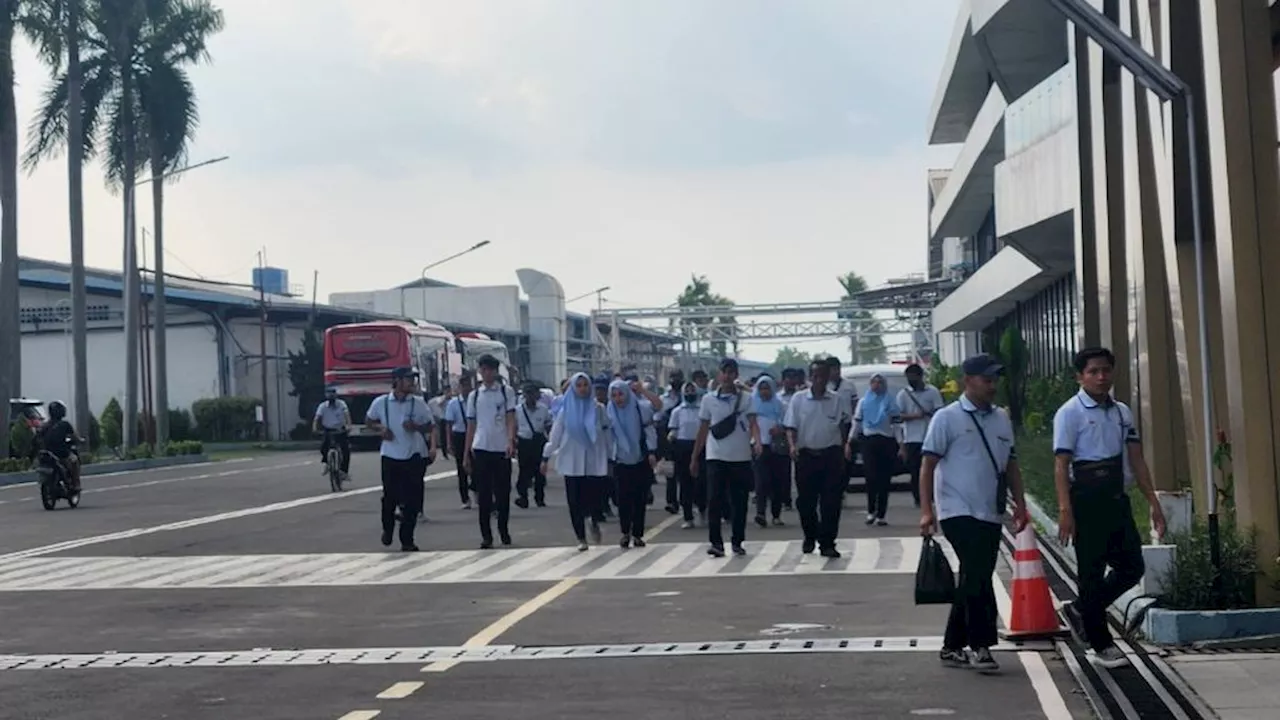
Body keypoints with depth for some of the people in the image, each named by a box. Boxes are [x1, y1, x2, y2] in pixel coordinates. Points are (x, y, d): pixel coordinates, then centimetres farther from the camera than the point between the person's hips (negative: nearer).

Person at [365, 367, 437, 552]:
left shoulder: (418, 403, -3)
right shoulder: (381, 402, -4)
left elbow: (429, 427, 5)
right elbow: (368, 421, 12)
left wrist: (416, 426, -15)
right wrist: (380, 428, -8)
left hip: (414, 456, 0)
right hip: (390, 456, 0)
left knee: (412, 500, -1)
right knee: (389, 497, 7)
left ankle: (407, 540, 8)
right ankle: (387, 529, 35)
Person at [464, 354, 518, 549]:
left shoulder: (506, 392, 3)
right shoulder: (474, 395, 9)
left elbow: (510, 419, -4)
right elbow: (471, 426, 12)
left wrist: (511, 441, -21)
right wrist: (466, 453, 9)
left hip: (502, 449, -1)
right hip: (480, 449, 1)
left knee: (503, 492, 5)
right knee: (483, 494, 1)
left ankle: (504, 531, 20)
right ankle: (486, 536, 6)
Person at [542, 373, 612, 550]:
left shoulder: (598, 408, 3)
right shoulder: (566, 410, 2)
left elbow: (608, 433, 7)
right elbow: (555, 434, 5)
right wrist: (546, 457, 4)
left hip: (595, 461, 0)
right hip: (572, 461, 0)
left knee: (595, 496, -6)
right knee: (575, 501, -1)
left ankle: (594, 523, 28)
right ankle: (581, 538, 12)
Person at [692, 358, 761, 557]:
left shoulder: (746, 399, 4)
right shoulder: (709, 399, 6)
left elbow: (753, 424, -8)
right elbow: (703, 430, 11)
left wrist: (757, 442, -29)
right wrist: (694, 458, 11)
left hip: (741, 457, 0)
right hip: (716, 457, 0)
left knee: (739, 502, 5)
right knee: (714, 500, -8)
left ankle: (737, 541, 17)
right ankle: (716, 542, -5)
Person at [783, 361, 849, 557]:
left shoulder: (835, 400, 5)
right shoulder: (798, 399, 2)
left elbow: (842, 425, 11)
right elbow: (791, 427, -1)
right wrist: (792, 445, -15)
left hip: (830, 454, 0)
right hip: (806, 454, 0)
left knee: (831, 502, -3)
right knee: (805, 500, 6)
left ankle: (827, 543, 3)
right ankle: (810, 536, 28)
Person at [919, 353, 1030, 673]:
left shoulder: (1002, 419, 13)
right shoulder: (947, 418, -6)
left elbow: (1011, 464, 19)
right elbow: (928, 465, -8)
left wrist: (1020, 504, 11)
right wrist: (926, 510, -15)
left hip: (991, 515, 7)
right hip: (959, 512, -6)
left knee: (973, 579, 10)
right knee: (977, 575, -15)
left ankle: (953, 647, 20)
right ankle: (980, 646, -8)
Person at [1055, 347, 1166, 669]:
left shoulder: (1122, 412, 14)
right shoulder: (1070, 413, -5)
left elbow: (1136, 460, 14)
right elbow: (1061, 464, -11)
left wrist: (1153, 503, 8)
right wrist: (1065, 510, -20)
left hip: (1116, 498, 7)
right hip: (1087, 500, -7)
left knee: (1132, 567, 7)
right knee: (1093, 571, 0)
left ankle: (1080, 611, 27)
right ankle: (1102, 645, 12)